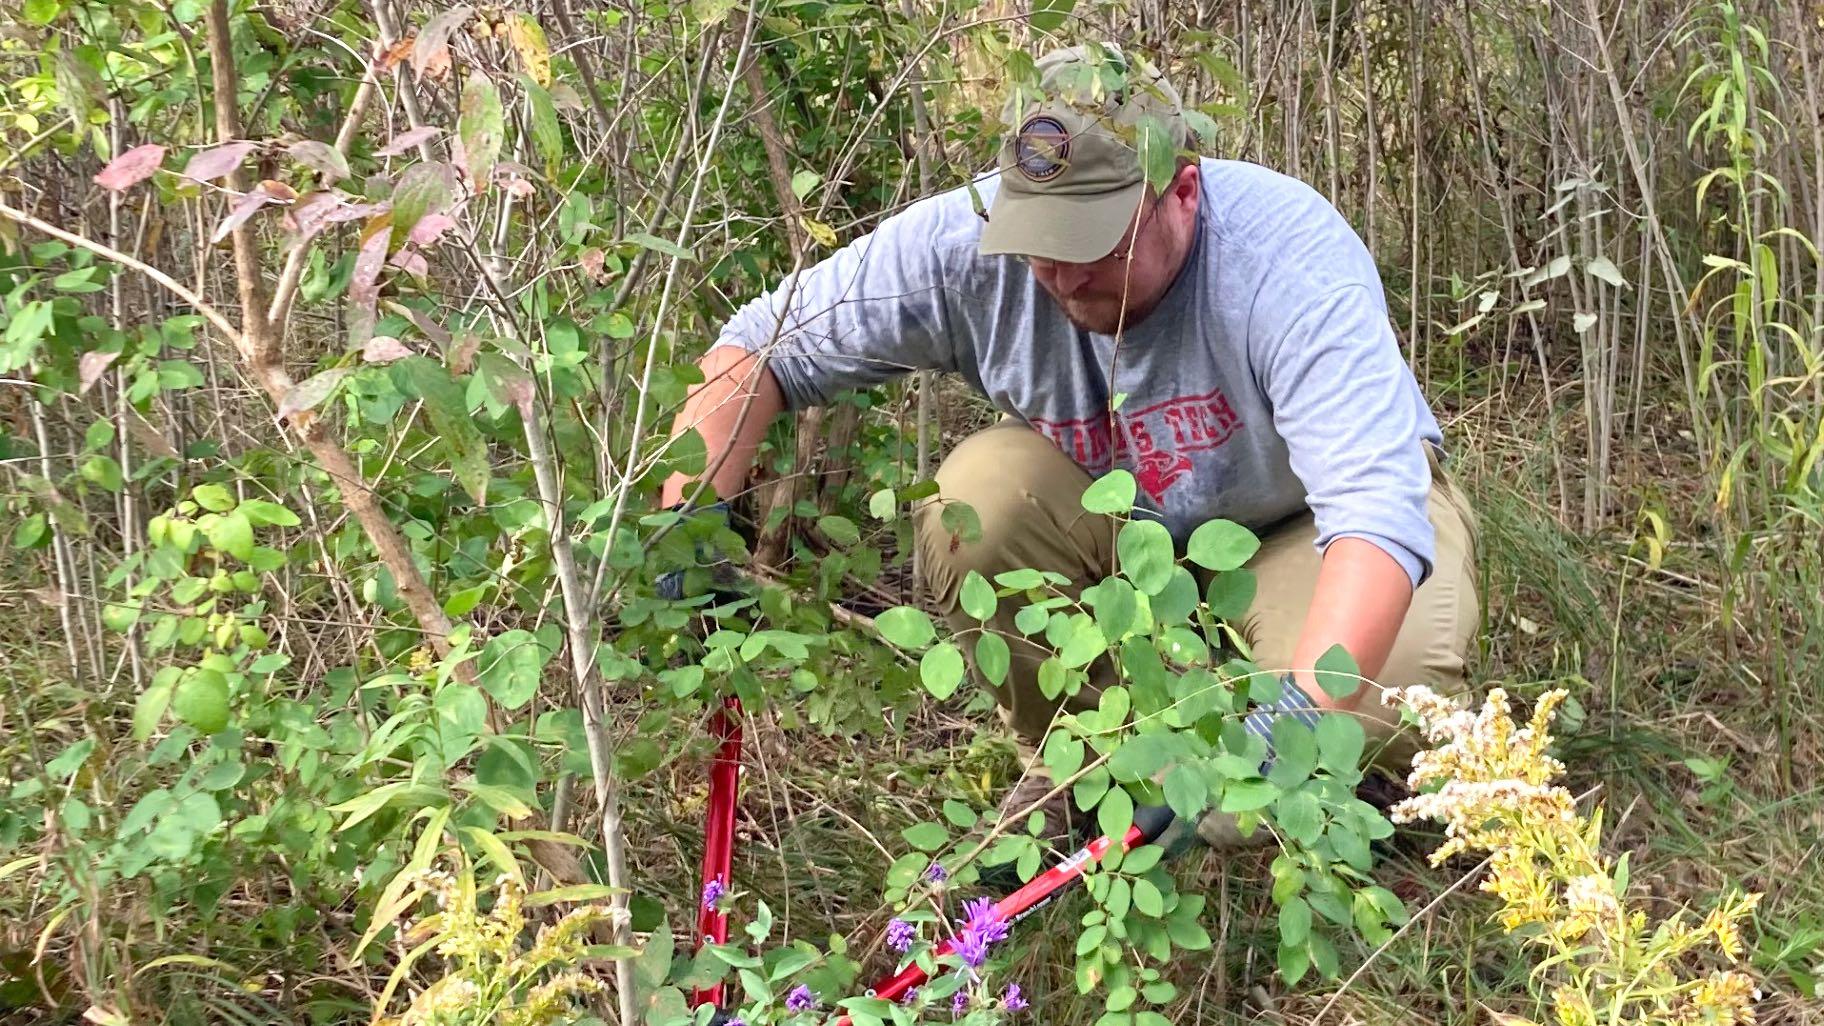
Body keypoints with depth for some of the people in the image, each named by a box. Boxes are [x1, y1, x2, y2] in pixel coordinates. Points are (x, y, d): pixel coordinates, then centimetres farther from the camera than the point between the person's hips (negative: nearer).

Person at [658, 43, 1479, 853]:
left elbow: (1377, 512, -45)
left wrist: (1297, 712, -61)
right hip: (1126, 525, 3)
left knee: (1393, 683, -33)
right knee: (979, 496, -28)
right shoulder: (970, 241, -26)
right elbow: (760, 348, -19)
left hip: (1296, 523, -3)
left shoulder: (1293, 262, -35)